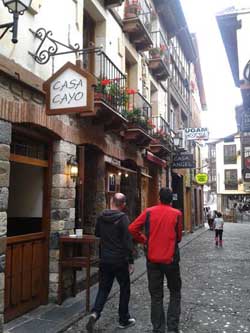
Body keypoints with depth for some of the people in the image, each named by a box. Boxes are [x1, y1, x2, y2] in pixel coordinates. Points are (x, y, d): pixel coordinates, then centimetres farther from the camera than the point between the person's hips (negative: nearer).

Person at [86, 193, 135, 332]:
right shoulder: (123, 218, -16)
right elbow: (128, 241, -18)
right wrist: (131, 261, -11)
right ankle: (124, 320, 22)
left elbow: (97, 233, 17)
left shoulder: (101, 217, 1)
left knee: (104, 288, 15)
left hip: (105, 259, 5)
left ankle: (95, 313, -5)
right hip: (120, 260, -4)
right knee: (125, 288, 13)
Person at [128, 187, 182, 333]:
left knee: (156, 295, 12)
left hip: (153, 259, 1)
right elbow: (179, 237, 0)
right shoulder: (177, 214, -5)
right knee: (175, 292, 17)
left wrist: (144, 240, 7)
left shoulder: (149, 212, -3)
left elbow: (132, 228, -6)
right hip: (171, 259, -1)